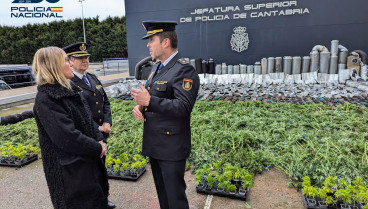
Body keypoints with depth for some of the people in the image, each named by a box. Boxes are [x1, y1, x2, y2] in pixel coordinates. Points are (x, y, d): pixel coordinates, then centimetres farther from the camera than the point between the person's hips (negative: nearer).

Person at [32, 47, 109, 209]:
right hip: (69, 170, -8)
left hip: (88, 161, 8)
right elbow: (68, 137, -26)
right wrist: (97, 149, -15)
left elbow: (88, 120, 11)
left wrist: (100, 140, -4)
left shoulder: (69, 89, 7)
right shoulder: (46, 99, -21)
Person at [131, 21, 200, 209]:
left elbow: (183, 107, -27)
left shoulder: (184, 70, -17)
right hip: (154, 144, 9)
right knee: (162, 192, 25)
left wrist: (149, 101, -29)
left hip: (172, 148, -9)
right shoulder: (156, 67, 12)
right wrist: (139, 106, -2)